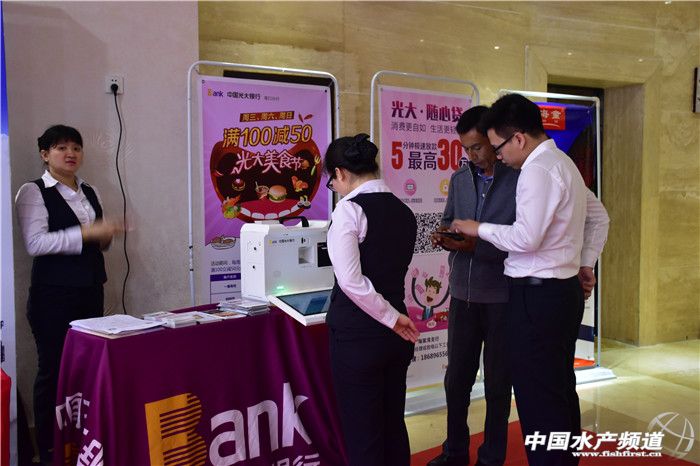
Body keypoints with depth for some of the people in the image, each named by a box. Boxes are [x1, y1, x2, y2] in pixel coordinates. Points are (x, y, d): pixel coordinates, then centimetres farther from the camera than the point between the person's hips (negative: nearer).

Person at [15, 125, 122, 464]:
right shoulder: (33, 192, -5)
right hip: (53, 294, -6)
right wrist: (86, 233, -23)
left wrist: (105, 236, 0)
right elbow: (35, 243, -18)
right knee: (53, 368, 1)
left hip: (91, 290, 6)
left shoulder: (91, 193, 13)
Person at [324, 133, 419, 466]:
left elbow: (351, 281, -21)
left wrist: (391, 317, -12)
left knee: (361, 435, 6)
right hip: (395, 335, 7)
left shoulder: (349, 209, -14)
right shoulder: (404, 211, 7)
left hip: (357, 335, -7)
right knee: (393, 426, 18)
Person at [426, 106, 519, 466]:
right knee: (456, 379, 15)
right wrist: (444, 237, -8)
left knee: (497, 383, 11)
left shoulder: (521, 181, -10)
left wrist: (475, 246, -23)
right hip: (463, 294, 5)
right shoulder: (459, 179, 7)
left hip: (502, 298, -5)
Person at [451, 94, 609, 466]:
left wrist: (479, 229, -10)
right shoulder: (562, 163, 16)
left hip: (537, 296, -10)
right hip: (564, 290, 10)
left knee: (537, 399, -3)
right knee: (561, 393, 18)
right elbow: (599, 218, 23)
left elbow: (526, 238, -23)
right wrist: (585, 264, 21)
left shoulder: (538, 170, -16)